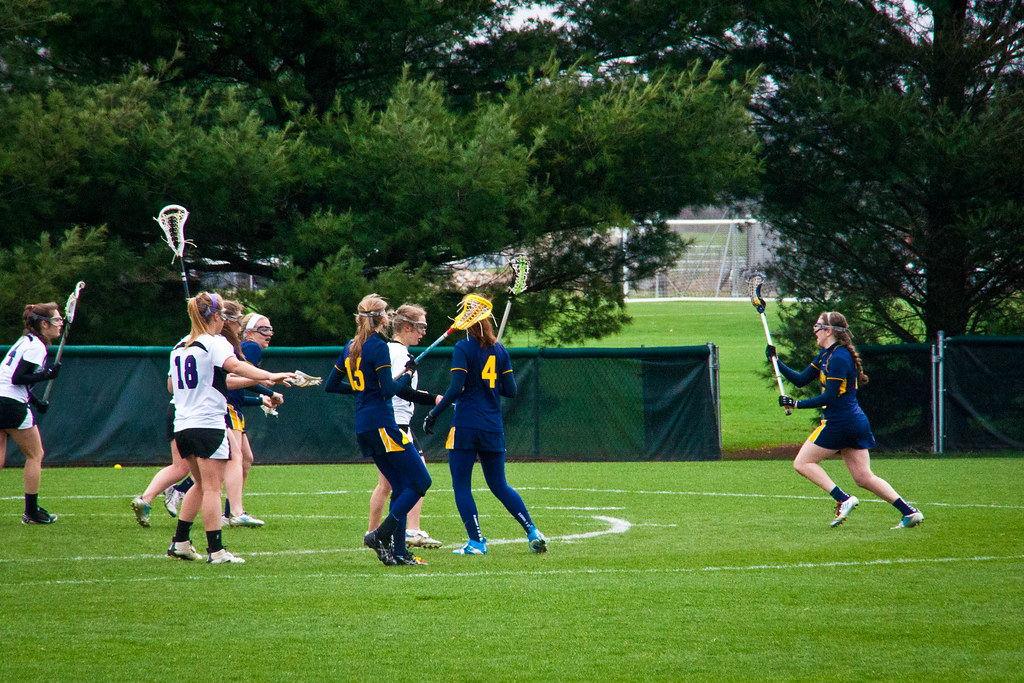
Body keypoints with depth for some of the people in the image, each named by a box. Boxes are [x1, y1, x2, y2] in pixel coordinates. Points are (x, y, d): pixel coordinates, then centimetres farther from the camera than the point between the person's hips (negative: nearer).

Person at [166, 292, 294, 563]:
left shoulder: (179, 347, 15)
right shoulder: (215, 343, -8)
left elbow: (171, 386, 26)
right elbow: (234, 365, -28)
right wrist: (270, 377, -36)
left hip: (182, 425, 8)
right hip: (208, 424, -8)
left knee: (201, 485, 20)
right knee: (212, 488, -6)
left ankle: (180, 541, 19)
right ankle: (216, 551, -8)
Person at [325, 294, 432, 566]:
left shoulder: (351, 347, 13)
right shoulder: (378, 347, -12)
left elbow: (331, 385, 20)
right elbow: (388, 389, -16)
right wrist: (407, 374, 0)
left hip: (363, 427, 9)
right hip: (381, 423, -9)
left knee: (401, 487, 11)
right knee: (420, 481, -5)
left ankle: (398, 551, 6)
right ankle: (381, 535, -12)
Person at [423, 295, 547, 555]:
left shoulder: (463, 348, -8)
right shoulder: (499, 350, 8)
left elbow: (456, 389, -16)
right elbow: (510, 390, 9)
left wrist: (435, 412, -6)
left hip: (465, 426, -6)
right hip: (493, 427, 6)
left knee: (461, 487, 3)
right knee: (500, 486, 16)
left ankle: (476, 541, -3)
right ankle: (532, 531, 4)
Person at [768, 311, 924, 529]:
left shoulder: (838, 359, -17)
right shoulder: (825, 355, 13)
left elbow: (829, 397, -20)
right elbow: (801, 380, 18)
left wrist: (796, 404, -15)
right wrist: (777, 362, 13)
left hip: (840, 422, -10)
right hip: (856, 422, 10)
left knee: (802, 463, 0)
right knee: (863, 477, 9)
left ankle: (844, 499, -11)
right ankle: (909, 512, 2)